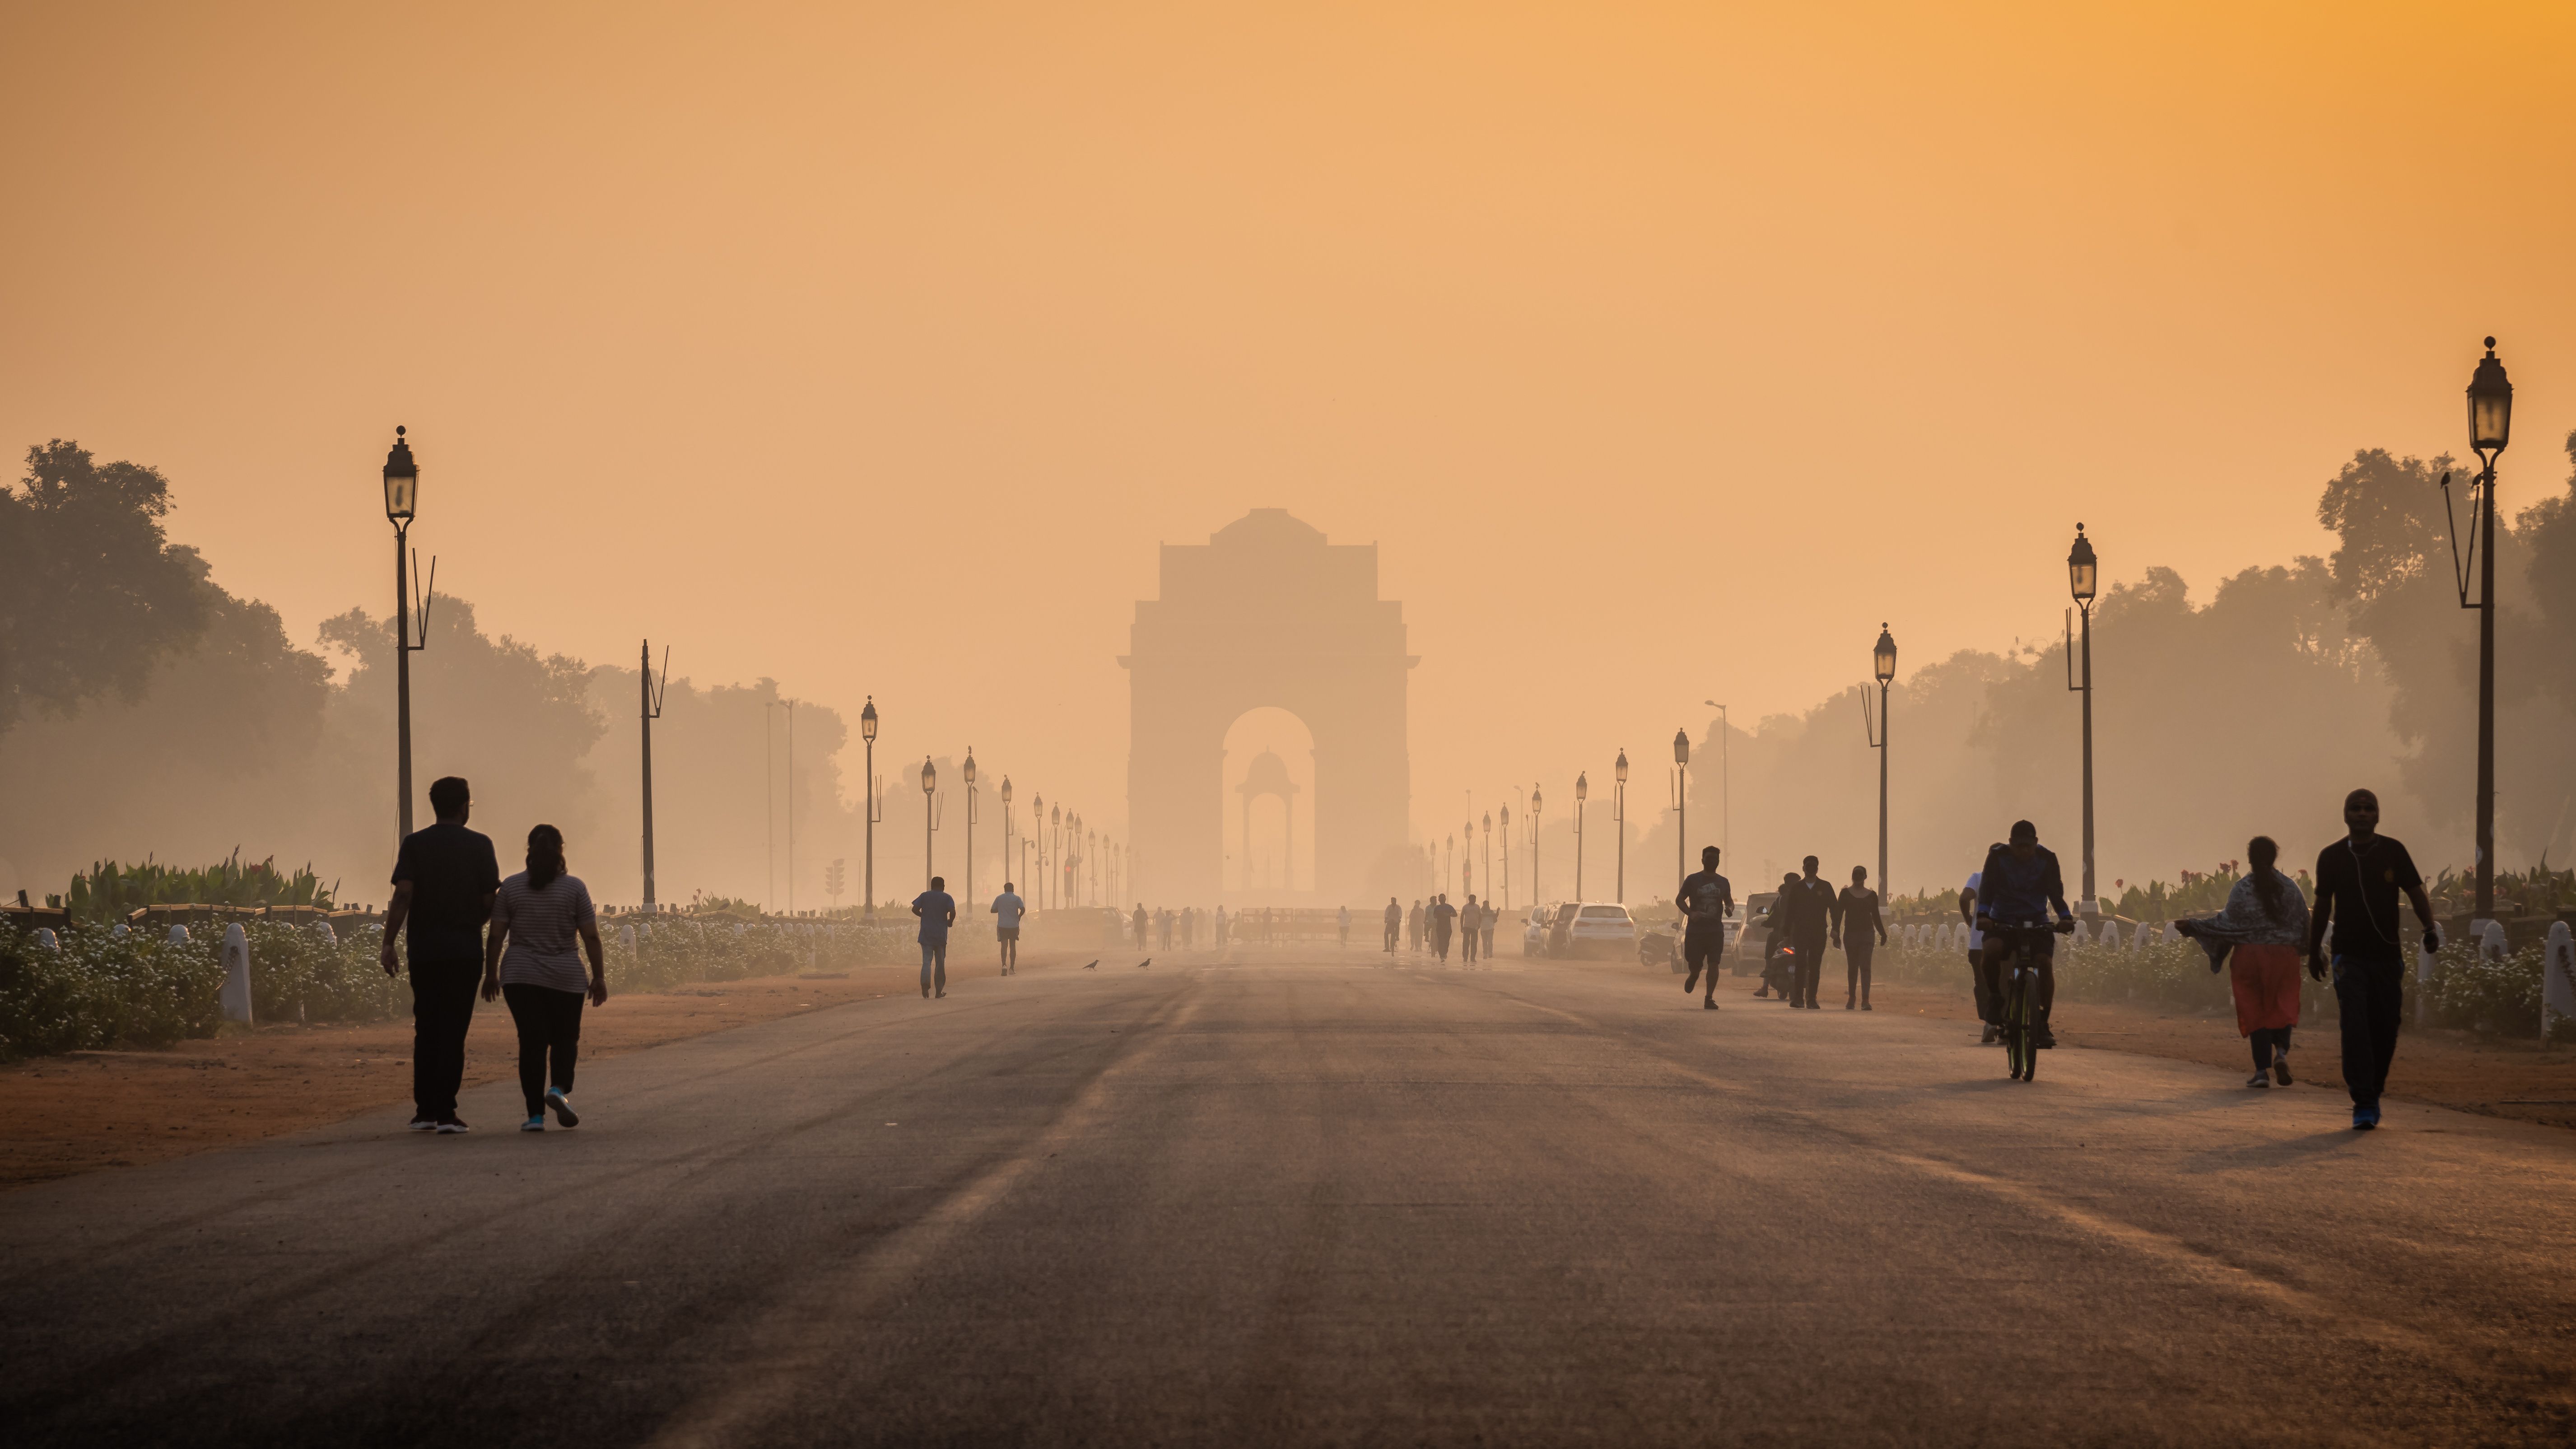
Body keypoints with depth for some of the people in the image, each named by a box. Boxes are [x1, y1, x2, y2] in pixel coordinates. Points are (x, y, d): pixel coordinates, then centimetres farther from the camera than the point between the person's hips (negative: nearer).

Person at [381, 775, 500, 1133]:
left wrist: (388, 943, -11)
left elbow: (403, 894, -10)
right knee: (453, 1031, 0)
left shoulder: (414, 844, 1)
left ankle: (424, 1111, 12)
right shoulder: (479, 845, -1)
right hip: (465, 949, -2)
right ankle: (445, 1112, -6)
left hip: (423, 948, 2)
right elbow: (489, 902, -1)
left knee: (426, 1031, 12)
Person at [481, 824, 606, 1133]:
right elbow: (591, 937, -5)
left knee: (532, 1042, 2)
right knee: (565, 1039, 13)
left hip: (520, 978, 1)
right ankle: (559, 1088, -11)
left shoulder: (510, 887, 0)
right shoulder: (574, 888, -3)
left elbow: (496, 936, 0)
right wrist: (599, 977, 1)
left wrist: (491, 974, 9)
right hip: (566, 979, -1)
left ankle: (535, 1114, -3)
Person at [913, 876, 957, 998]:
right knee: (940, 963, 10)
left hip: (926, 935, 0)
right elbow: (953, 912, -14)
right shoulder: (947, 898, 1)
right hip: (941, 935, 0)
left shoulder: (924, 896, 5)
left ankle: (925, 982, -27)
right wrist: (950, 922, 4)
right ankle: (939, 990, 13)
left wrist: (924, 916, 14)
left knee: (927, 961, -2)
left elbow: (915, 909, -4)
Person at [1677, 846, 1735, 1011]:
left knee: (1714, 964, -9)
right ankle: (1693, 977, 36)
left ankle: (1709, 999, -5)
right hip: (1695, 929, -2)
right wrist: (1691, 913, -15)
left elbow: (1729, 901, 20)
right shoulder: (1693, 880, 1)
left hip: (1716, 930, 2)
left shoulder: (1723, 882, 9)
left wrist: (1730, 908, -5)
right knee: (1695, 964, 0)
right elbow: (1679, 900, 3)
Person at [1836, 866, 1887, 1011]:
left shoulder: (1872, 895, 8)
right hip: (1850, 934, 0)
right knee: (1852, 967, 6)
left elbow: (1876, 917, 14)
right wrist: (1836, 935, -7)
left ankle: (1865, 1000, -17)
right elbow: (1838, 914, 0)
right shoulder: (1846, 893, 3)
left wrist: (1883, 934, 7)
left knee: (1865, 967, -10)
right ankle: (1851, 998, 16)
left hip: (1867, 934, 0)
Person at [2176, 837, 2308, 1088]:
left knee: (2255, 1010, 4)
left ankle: (2262, 1070, -1)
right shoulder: (2289, 887, -1)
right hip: (2283, 955, 1)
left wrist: (2192, 927, -3)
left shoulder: (2241, 889, -7)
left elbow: (2227, 923, -10)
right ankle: (2281, 1051, -15)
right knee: (2282, 1008, 12)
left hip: (2249, 956, -1)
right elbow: (2303, 923, 1)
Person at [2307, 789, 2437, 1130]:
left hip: (2388, 956, 1)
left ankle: (2373, 1095, 24)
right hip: (2349, 956, -1)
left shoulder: (2393, 852, 2)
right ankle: (2363, 1105, -15)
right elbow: (2322, 907, 13)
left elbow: (2415, 893, 0)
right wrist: (2314, 952, 16)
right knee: (2355, 1028, -14)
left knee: (2385, 1030, 5)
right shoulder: (2332, 857, 3)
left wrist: (2429, 928, -18)